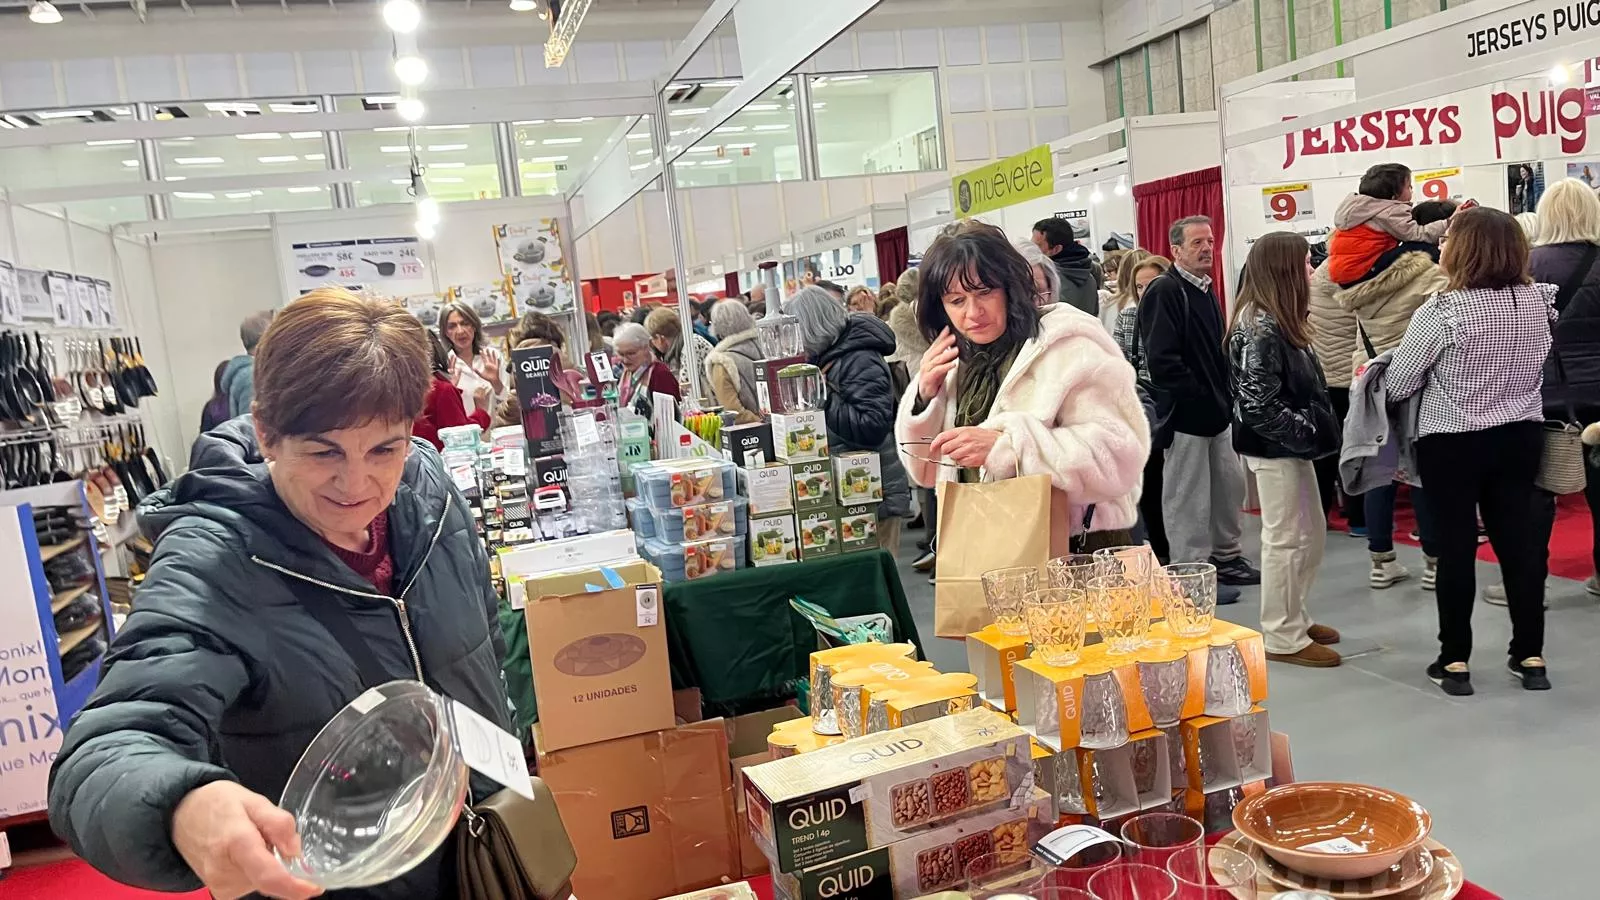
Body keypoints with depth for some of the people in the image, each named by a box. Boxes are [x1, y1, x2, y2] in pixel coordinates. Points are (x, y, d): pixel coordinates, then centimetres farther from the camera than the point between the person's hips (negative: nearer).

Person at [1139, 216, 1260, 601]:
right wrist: (1199, 398, -17)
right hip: (1184, 414, -9)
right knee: (1188, 496, -1)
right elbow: (1162, 359, -23)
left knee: (1230, 485, 17)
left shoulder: (1205, 290, 15)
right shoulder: (1164, 292, -14)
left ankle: (1227, 557, 32)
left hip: (1216, 411, 9)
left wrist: (1224, 396, 9)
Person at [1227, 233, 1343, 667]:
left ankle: (1295, 619, 29)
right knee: (1285, 540, -1)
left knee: (1312, 533, 17)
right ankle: (1282, 638, 9)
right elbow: (1258, 404, -24)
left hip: (1291, 445, 10)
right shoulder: (1259, 328, -19)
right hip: (1274, 448, -10)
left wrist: (1315, 429, 8)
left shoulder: (1280, 320, 12)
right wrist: (1309, 433, -19)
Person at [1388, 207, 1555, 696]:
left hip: (1452, 443, -5)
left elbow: (1398, 383, -10)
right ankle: (1530, 655, 20)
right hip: (1520, 437, 5)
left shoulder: (1443, 311, -18)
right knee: (1520, 538, 11)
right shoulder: (1539, 301, 0)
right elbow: (1538, 364, 17)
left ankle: (1455, 661, 11)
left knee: (1456, 546, 3)